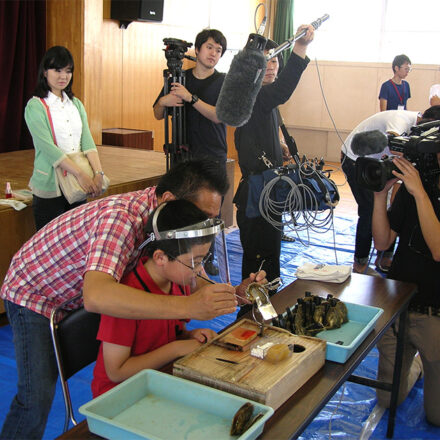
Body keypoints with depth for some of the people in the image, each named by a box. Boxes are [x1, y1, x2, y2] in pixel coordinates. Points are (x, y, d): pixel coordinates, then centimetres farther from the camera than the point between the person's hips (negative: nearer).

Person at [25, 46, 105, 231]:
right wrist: (80, 174, -24)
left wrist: (98, 172, -15)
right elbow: (47, 146, -16)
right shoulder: (35, 106, -6)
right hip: (50, 187, -5)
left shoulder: (76, 104, 12)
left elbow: (87, 141, 1)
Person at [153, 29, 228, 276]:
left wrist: (191, 98, -19)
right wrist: (163, 101, -10)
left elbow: (219, 115, -11)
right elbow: (158, 115, 12)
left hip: (214, 156, -1)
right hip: (183, 154, 1)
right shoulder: (180, 78, 10)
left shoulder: (224, 82, 4)